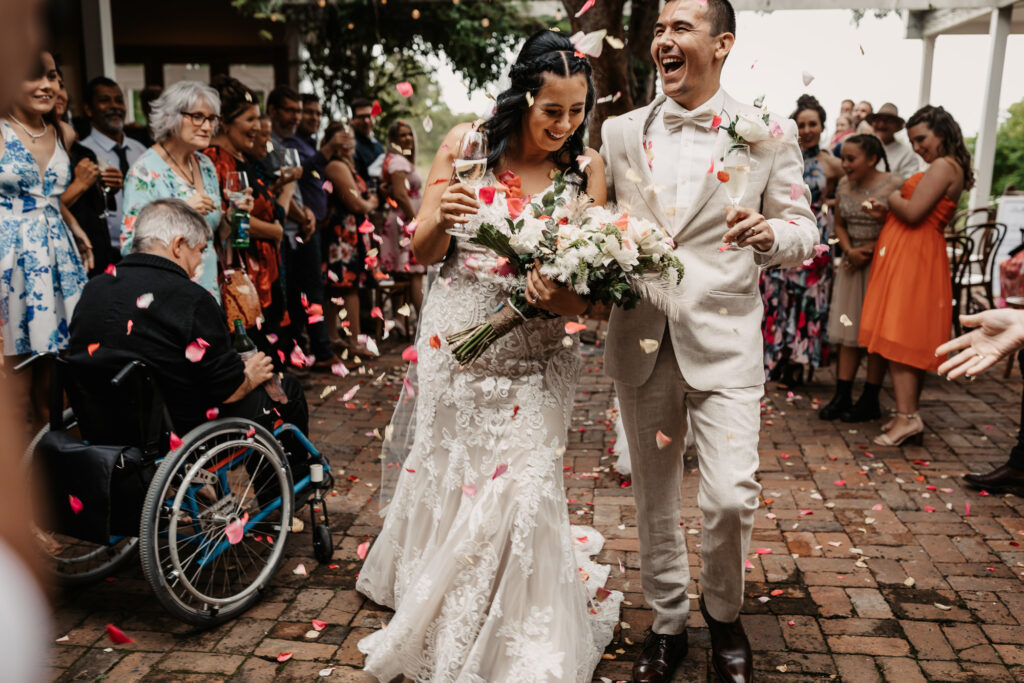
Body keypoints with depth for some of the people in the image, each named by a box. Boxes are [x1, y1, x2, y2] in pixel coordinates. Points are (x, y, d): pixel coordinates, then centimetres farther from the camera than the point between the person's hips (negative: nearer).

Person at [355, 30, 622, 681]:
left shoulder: (587, 166, -3)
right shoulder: (467, 143, -3)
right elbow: (421, 253, 0)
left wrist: (566, 296, -26)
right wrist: (440, 218, -22)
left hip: (534, 356, 0)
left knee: (523, 489, -5)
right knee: (448, 481, 13)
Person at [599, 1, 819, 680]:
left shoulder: (768, 133, 1)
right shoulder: (620, 133, 7)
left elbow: (804, 231, 4)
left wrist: (770, 233, -19)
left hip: (724, 343, -2)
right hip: (641, 342, 3)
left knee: (731, 497, -9)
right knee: (655, 499, 13)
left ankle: (724, 613, 23)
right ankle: (668, 625, 35)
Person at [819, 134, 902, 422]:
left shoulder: (894, 186, -12)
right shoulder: (844, 186, 6)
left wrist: (869, 251, -14)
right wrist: (849, 251, -4)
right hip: (852, 263, 6)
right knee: (848, 329, 6)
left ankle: (870, 401, 10)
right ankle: (842, 396, 11)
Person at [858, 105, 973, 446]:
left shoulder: (943, 166, -10)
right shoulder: (947, 169, 21)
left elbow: (913, 213, -19)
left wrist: (893, 199, 0)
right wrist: (886, 214, 8)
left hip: (913, 258, -10)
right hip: (908, 256, 10)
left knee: (898, 337, -12)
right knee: (910, 340, 10)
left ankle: (907, 417, -14)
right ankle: (908, 415, 14)